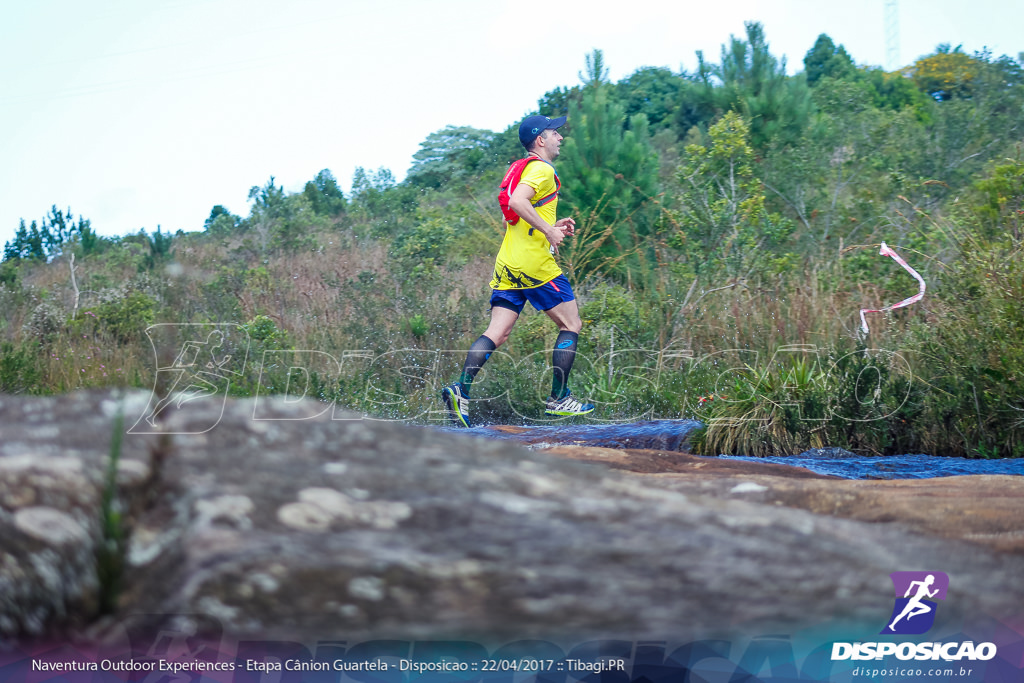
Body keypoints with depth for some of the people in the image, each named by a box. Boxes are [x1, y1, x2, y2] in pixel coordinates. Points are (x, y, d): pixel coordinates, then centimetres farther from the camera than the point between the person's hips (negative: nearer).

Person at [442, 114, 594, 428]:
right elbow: (517, 202, -25)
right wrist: (549, 231, -20)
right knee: (571, 325, 5)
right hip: (535, 264, -8)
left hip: (508, 263, 9)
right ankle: (558, 399, 6)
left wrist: (553, 226, 20)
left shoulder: (524, 169, 22)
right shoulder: (543, 170, -8)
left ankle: (461, 389, -14)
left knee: (496, 333, 1)